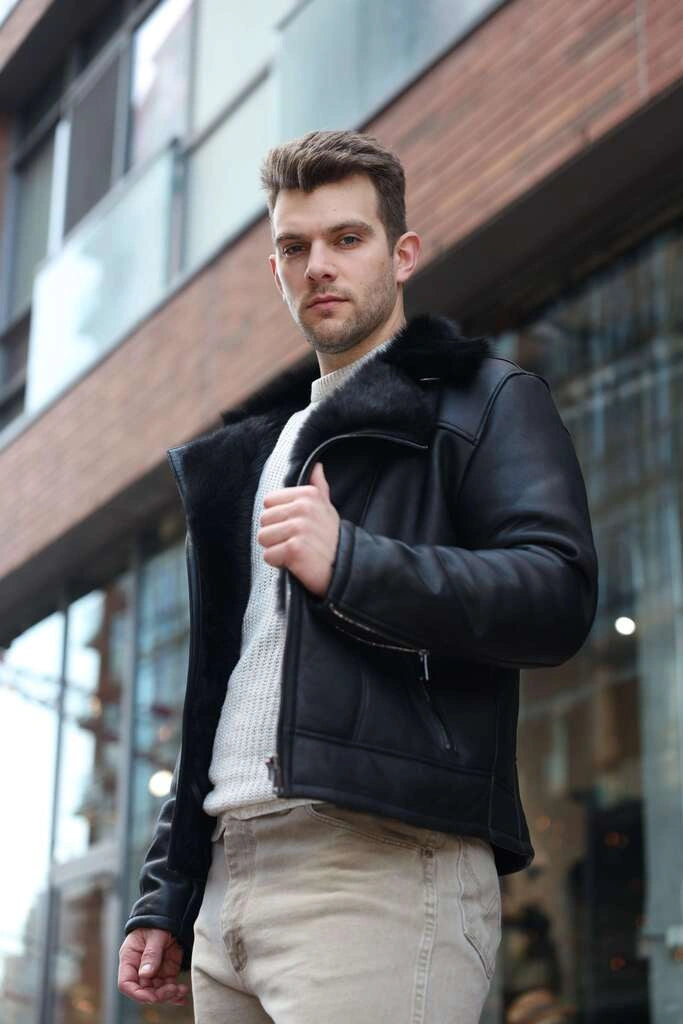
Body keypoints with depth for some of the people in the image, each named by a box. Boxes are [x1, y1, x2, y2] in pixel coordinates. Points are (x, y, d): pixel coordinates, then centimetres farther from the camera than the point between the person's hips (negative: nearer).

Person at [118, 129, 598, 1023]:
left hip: (382, 867, -7)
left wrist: (350, 563, -20)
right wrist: (165, 896, 19)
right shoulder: (258, 448, 26)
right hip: (229, 877, 7)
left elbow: (558, 597, -9)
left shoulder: (485, 400, 6)